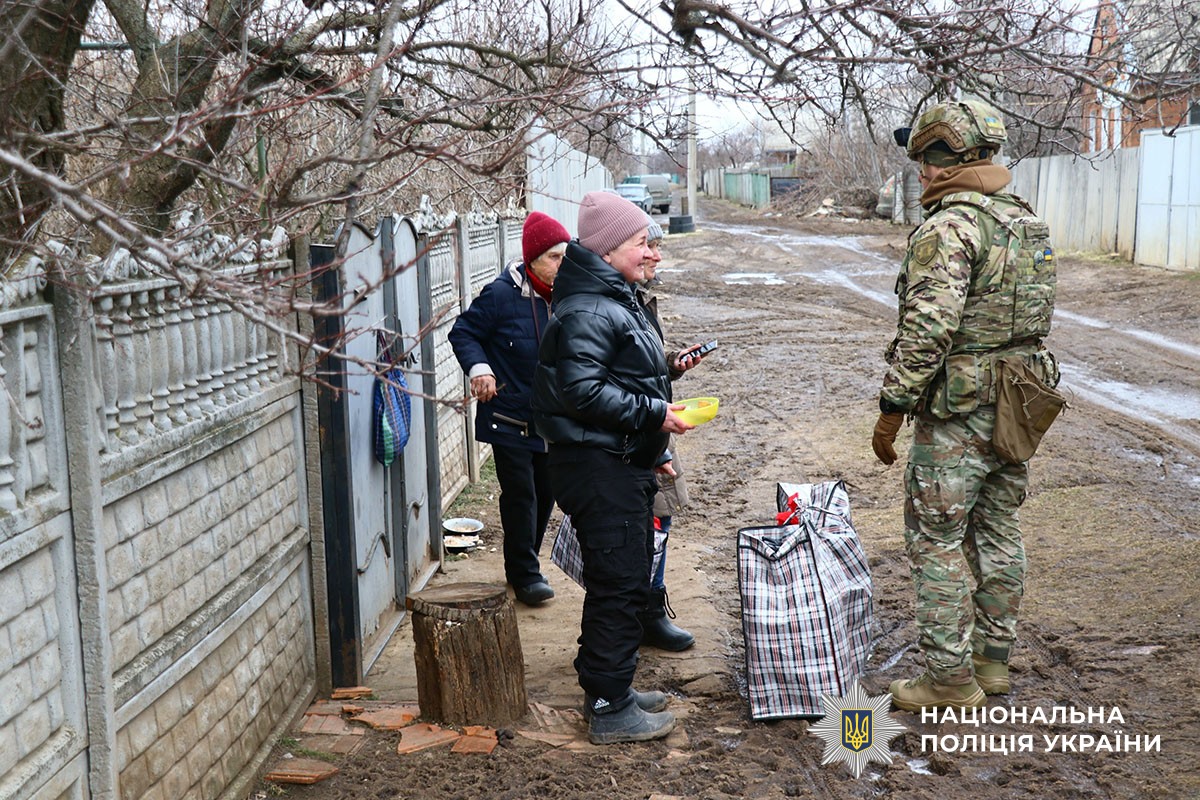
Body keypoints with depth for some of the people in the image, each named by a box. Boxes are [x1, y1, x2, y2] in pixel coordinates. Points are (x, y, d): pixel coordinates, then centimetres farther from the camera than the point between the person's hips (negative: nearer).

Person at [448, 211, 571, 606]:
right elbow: (463, 332, -8)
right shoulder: (502, 294, -16)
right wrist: (478, 367, -24)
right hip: (508, 418, -6)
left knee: (545, 492, 14)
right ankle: (525, 574, 12)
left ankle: (522, 565, 32)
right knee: (520, 496, -3)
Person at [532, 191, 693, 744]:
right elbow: (582, 390, -26)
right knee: (617, 585, -5)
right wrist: (653, 413, -21)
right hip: (599, 468, -11)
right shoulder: (588, 311, -18)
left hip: (622, 465, 11)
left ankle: (608, 688, 30)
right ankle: (610, 710, 5)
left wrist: (664, 377, 15)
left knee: (623, 582, 18)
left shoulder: (616, 300, 16)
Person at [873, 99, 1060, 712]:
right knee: (998, 531, 16)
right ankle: (993, 658, 28)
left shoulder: (950, 227, -18)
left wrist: (891, 410, -16)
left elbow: (927, 331, -23)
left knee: (937, 540, 0)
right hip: (1015, 405, 9)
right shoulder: (1027, 222, 11)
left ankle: (950, 678, 6)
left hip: (957, 412, -9)